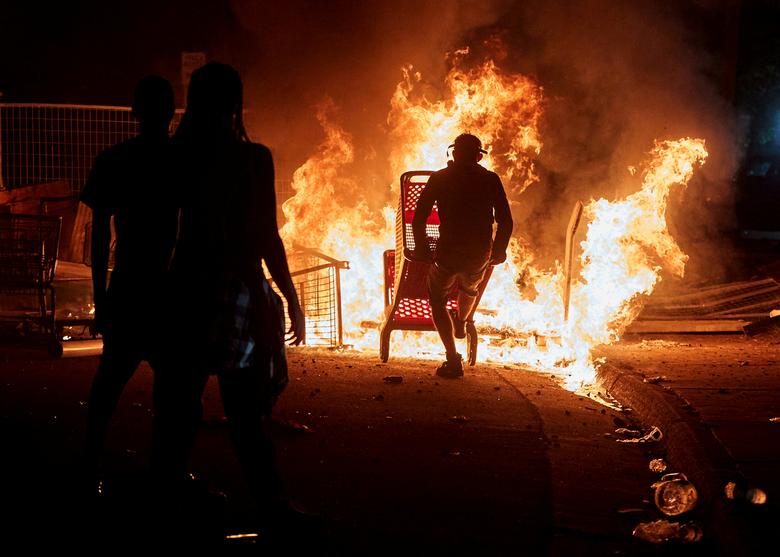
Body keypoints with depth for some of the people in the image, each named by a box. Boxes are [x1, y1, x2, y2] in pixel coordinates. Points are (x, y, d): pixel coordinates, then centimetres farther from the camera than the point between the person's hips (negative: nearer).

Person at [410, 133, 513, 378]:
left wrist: (422, 248, 9)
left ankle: (453, 360, 5)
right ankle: (461, 324, 62)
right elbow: (506, 222, -1)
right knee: (469, 289, 34)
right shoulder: (491, 180, 1)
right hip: (481, 255, 3)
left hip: (447, 253, -2)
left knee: (437, 300, 16)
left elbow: (419, 218, -4)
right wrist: (499, 250, 13)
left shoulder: (439, 178, -1)